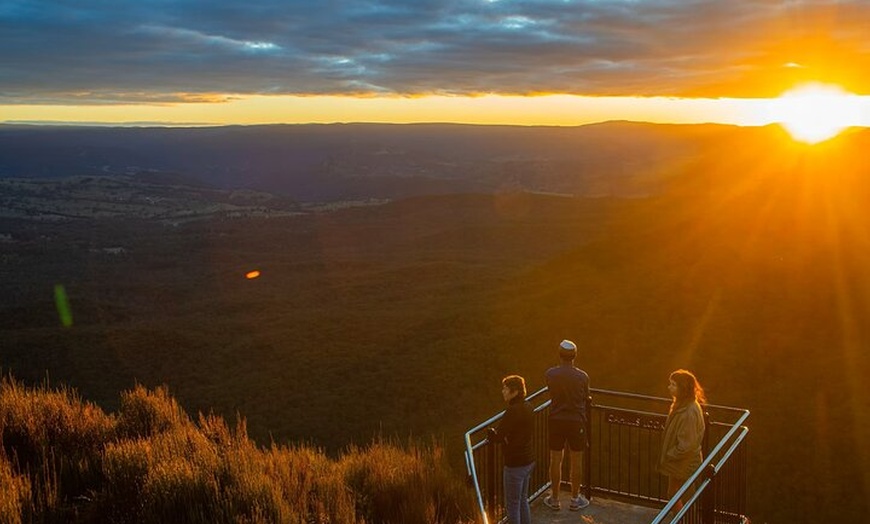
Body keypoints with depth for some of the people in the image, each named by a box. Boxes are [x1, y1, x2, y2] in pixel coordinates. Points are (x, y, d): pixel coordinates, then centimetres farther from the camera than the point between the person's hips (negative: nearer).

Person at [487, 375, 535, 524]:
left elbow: (497, 437, -24)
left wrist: (490, 432, -3)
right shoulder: (527, 407, 5)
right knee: (523, 500, 21)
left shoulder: (513, 411, -23)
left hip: (515, 464, -9)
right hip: (528, 461, 9)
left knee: (512, 505, 4)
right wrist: (501, 435, 1)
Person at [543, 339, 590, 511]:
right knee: (576, 461, 11)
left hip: (556, 421, 1)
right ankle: (575, 500, 21)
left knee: (556, 460, 11)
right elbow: (586, 397, 3)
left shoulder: (550, 374, -10)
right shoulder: (582, 376, -12)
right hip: (576, 421, -1)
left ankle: (555, 499, 21)